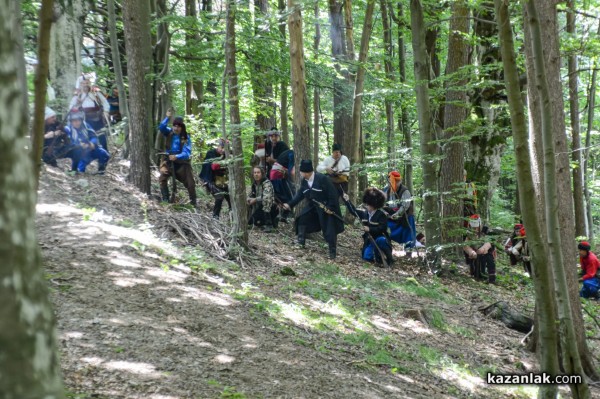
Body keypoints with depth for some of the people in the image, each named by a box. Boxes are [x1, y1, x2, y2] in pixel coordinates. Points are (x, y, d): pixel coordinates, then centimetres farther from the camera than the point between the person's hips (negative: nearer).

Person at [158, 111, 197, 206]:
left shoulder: (186, 138, -9)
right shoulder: (169, 132, -3)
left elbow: (187, 153, -19)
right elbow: (161, 127, -23)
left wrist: (176, 157, -35)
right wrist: (167, 117, -34)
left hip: (182, 163, -1)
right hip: (168, 160, 1)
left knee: (190, 183, -1)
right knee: (162, 178, -22)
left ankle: (193, 202, 14)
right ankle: (165, 200, -15)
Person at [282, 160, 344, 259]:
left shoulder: (322, 179, -26)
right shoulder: (304, 181, -3)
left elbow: (332, 193, -22)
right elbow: (300, 194, 3)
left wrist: (331, 207, -23)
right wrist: (290, 204, -6)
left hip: (327, 208, -7)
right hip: (313, 206, 7)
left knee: (329, 230, -4)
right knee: (302, 219, -4)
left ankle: (333, 251, 7)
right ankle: (301, 243, 8)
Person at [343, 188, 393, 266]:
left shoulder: (382, 215, -15)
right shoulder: (364, 213, 5)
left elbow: (382, 228, -25)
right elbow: (353, 210, 16)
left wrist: (370, 229, -31)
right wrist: (347, 201, 9)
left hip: (380, 238, -5)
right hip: (369, 241, 5)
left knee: (380, 240, -42)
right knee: (367, 257, -16)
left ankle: (389, 259, -23)